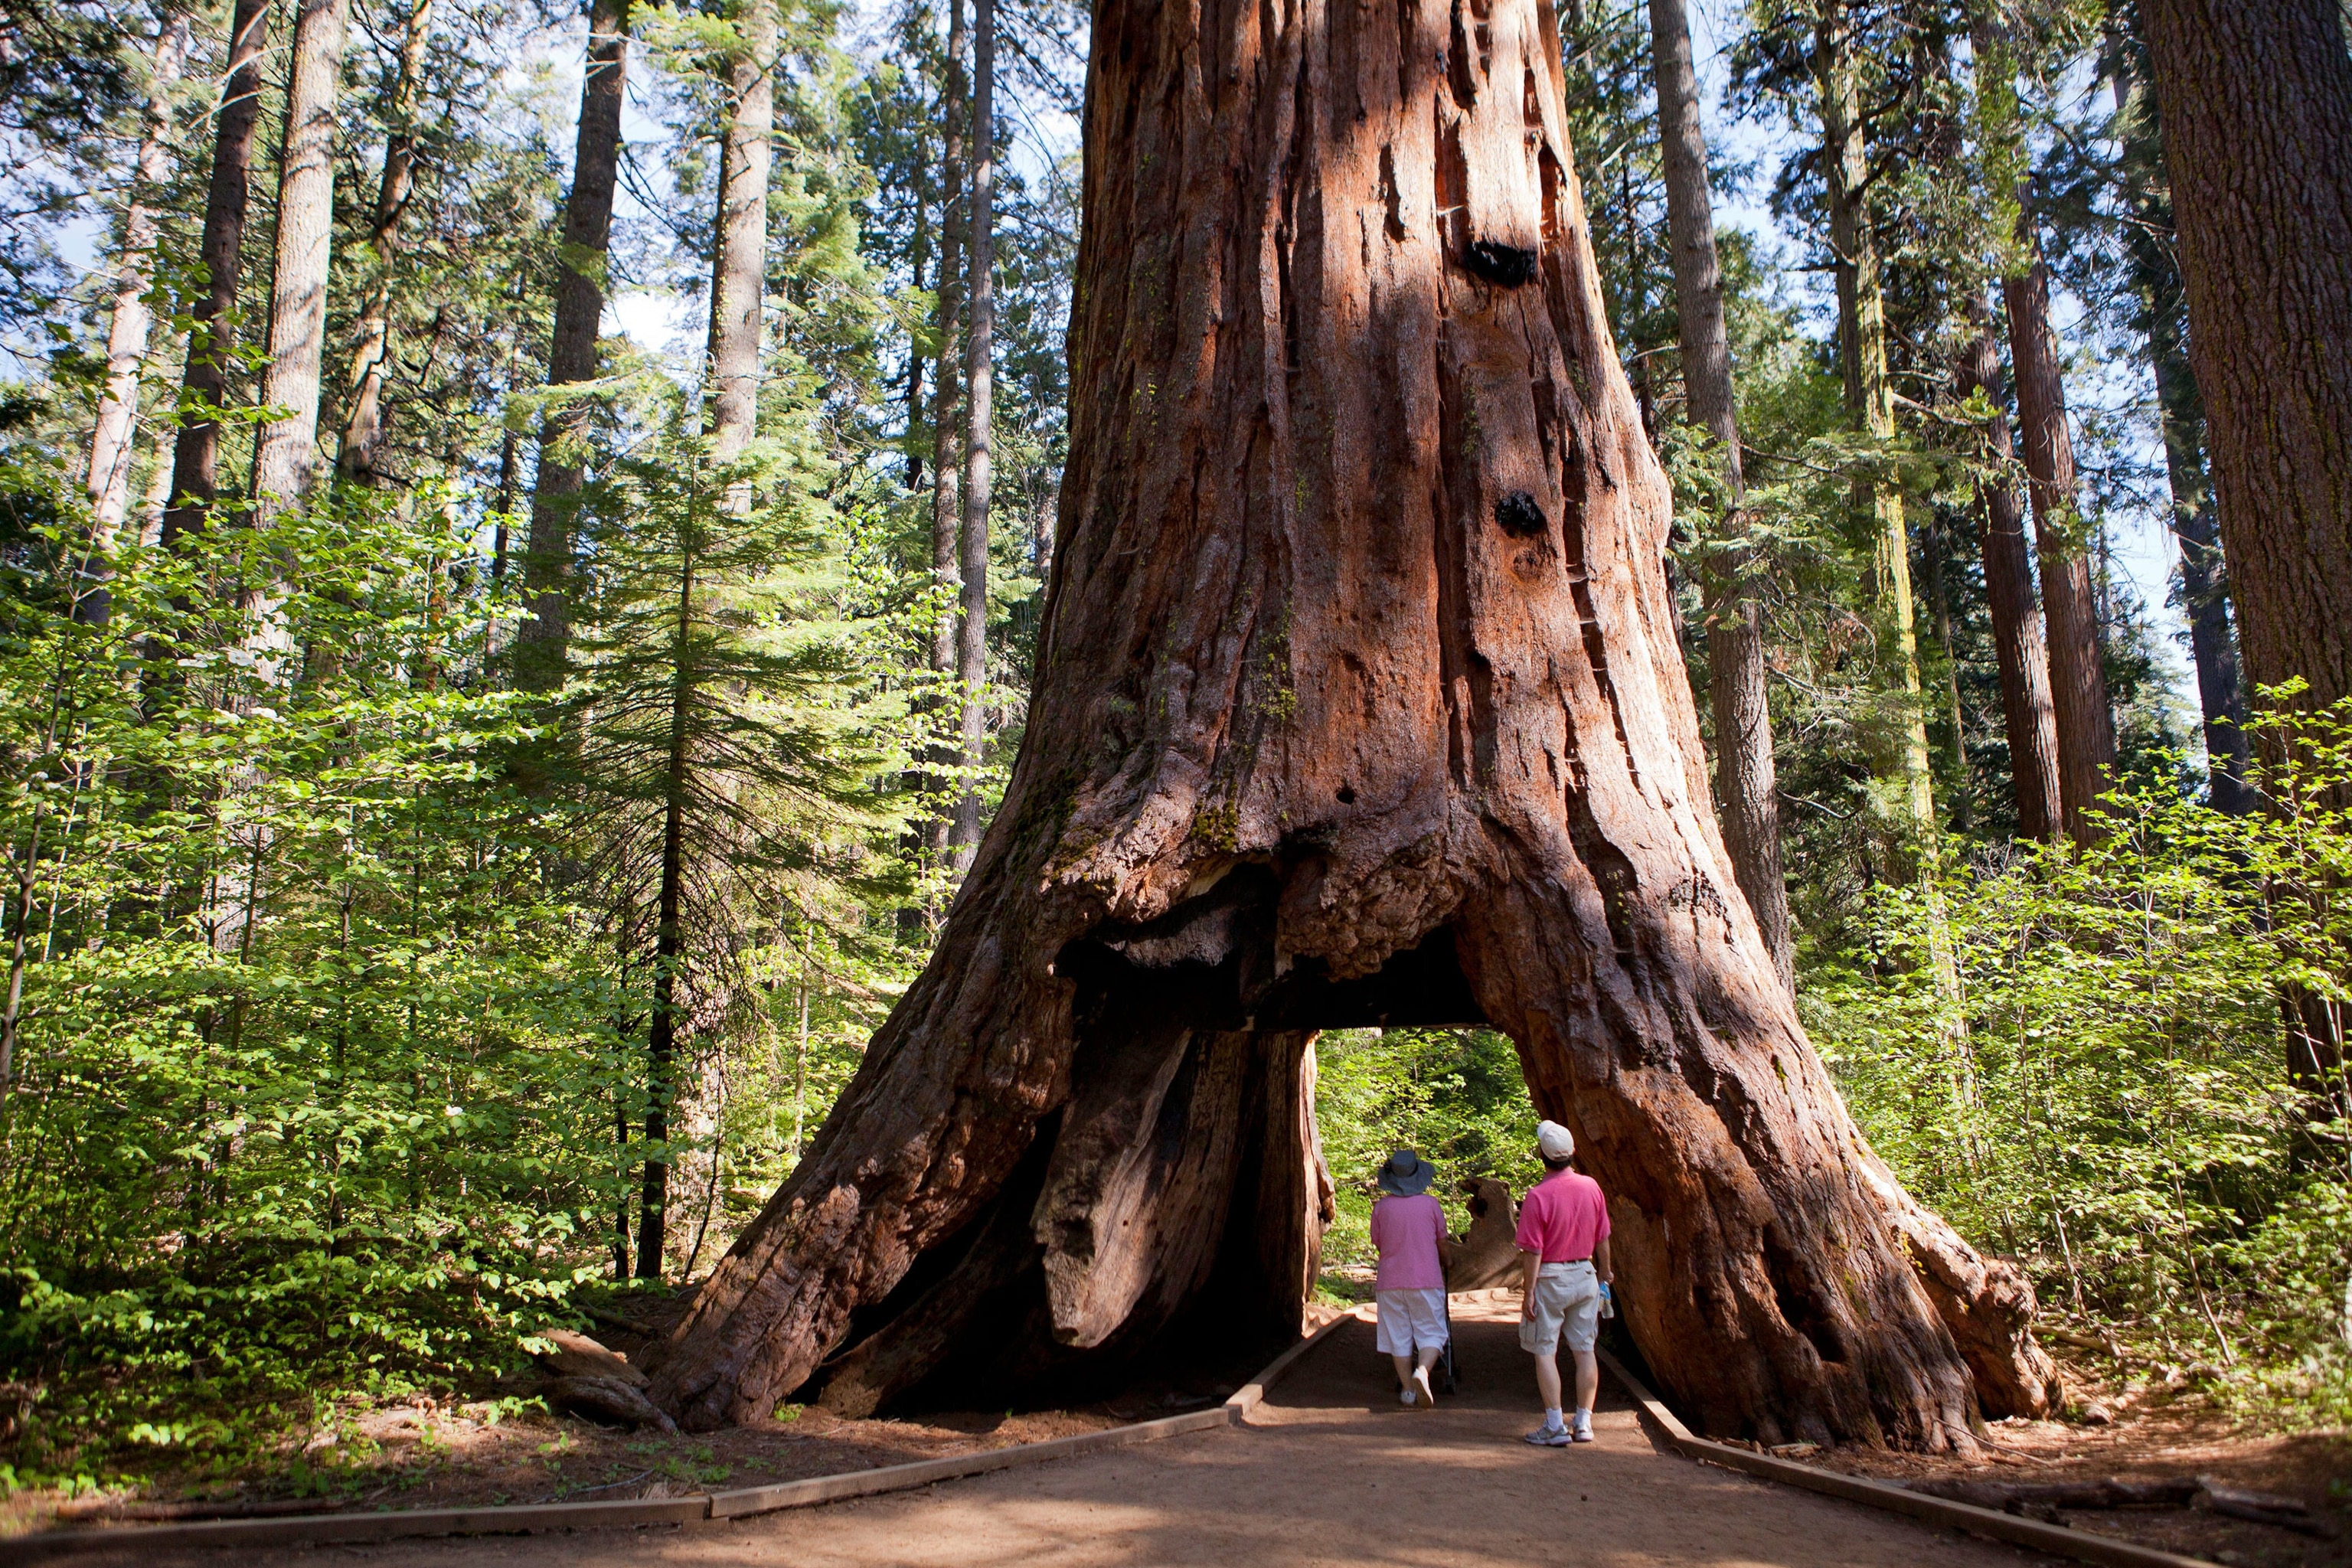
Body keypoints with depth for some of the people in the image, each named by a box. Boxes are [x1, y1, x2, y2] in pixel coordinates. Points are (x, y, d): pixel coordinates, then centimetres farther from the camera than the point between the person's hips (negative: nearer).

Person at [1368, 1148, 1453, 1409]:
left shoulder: (1381, 1207, -2)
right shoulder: (1431, 1204, -3)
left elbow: (1378, 1244, 9)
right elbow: (1443, 1244, 7)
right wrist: (1448, 1261, 29)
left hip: (1390, 1282, 1)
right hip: (1426, 1280, -1)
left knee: (1399, 1337, 9)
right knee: (1431, 1332, 7)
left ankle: (1408, 1391, 10)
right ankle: (1422, 1371, -19)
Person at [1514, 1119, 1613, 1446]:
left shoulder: (1538, 1196, -18)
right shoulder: (1591, 1187, -3)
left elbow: (1533, 1252, -16)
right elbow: (1603, 1240, 6)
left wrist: (1528, 1292, -9)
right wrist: (1604, 1274, 19)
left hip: (1549, 1279, -5)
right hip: (1585, 1275, 5)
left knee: (1545, 1352, 4)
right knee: (1585, 1350, 12)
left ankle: (1555, 1426, 4)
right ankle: (1584, 1423, 17)